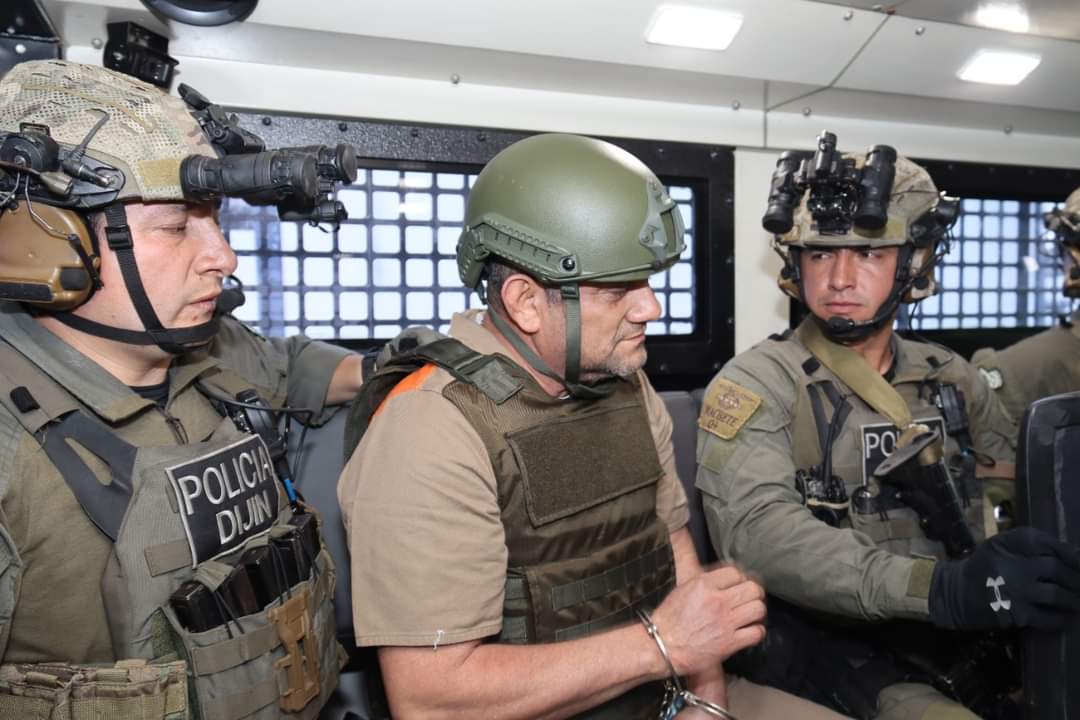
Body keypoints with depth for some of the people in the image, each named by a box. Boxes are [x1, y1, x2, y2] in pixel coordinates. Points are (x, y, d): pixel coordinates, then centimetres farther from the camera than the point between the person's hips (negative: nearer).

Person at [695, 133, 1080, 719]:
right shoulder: (756, 384, -7)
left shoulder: (952, 379, 11)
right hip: (822, 637, -5)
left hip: (954, 632, 5)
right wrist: (938, 587, -29)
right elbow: (757, 529, -20)